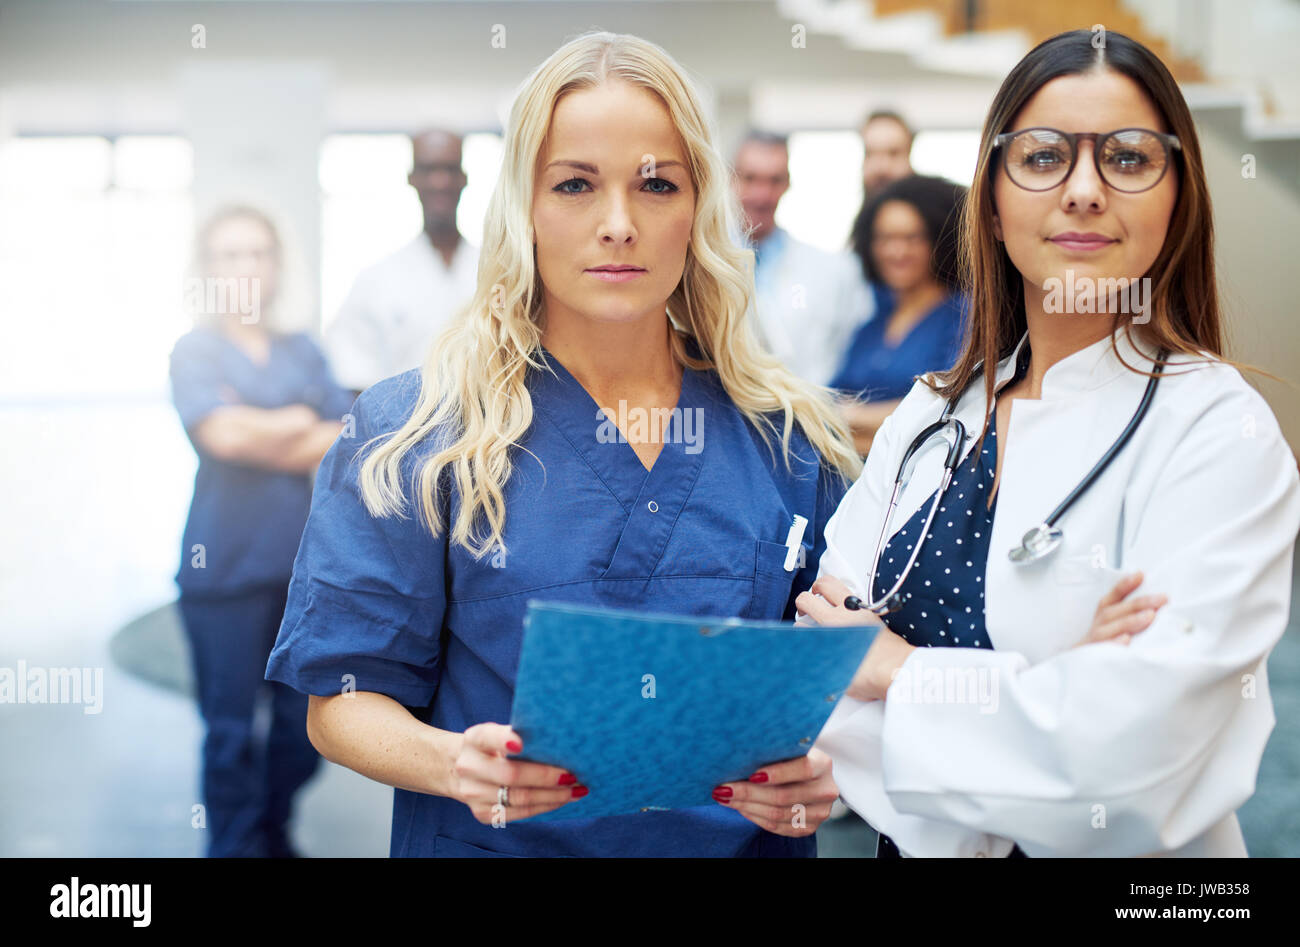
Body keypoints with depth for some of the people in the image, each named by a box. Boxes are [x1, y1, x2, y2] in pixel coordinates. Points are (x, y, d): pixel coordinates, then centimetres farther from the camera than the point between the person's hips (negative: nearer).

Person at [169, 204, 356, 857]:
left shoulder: (303, 353, 14)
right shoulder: (195, 351, 1)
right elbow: (221, 433, -17)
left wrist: (263, 437, -9)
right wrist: (300, 424, -3)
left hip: (307, 559, 4)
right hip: (225, 563, -4)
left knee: (304, 722, 9)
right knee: (232, 731, -1)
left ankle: (274, 835, 26)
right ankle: (236, 845, 10)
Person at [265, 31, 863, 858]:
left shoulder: (792, 442, 0)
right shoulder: (418, 434, -7)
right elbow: (344, 702, -6)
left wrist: (823, 770, -17)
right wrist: (453, 762, -26)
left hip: (742, 840, 1)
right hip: (492, 842, 0)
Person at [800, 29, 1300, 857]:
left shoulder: (1221, 431, -17)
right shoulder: (931, 412, -1)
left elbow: (1131, 743, -27)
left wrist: (898, 671, -16)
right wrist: (1033, 684, -24)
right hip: (912, 843, 5)